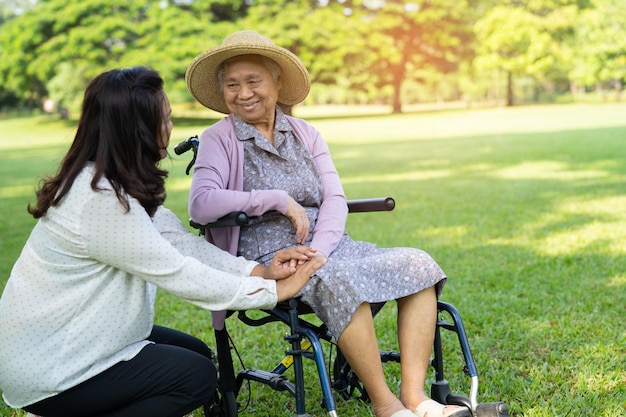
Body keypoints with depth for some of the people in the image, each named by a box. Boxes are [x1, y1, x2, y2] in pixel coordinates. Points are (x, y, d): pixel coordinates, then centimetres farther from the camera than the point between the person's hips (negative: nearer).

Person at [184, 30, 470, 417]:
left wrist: (318, 250, -15)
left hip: (328, 245, 5)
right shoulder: (219, 139, 2)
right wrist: (279, 200, -16)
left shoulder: (306, 134, 14)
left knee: (418, 264, -16)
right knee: (339, 279, -36)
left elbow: (335, 200, 4)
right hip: (267, 259, -5)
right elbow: (201, 204, -16)